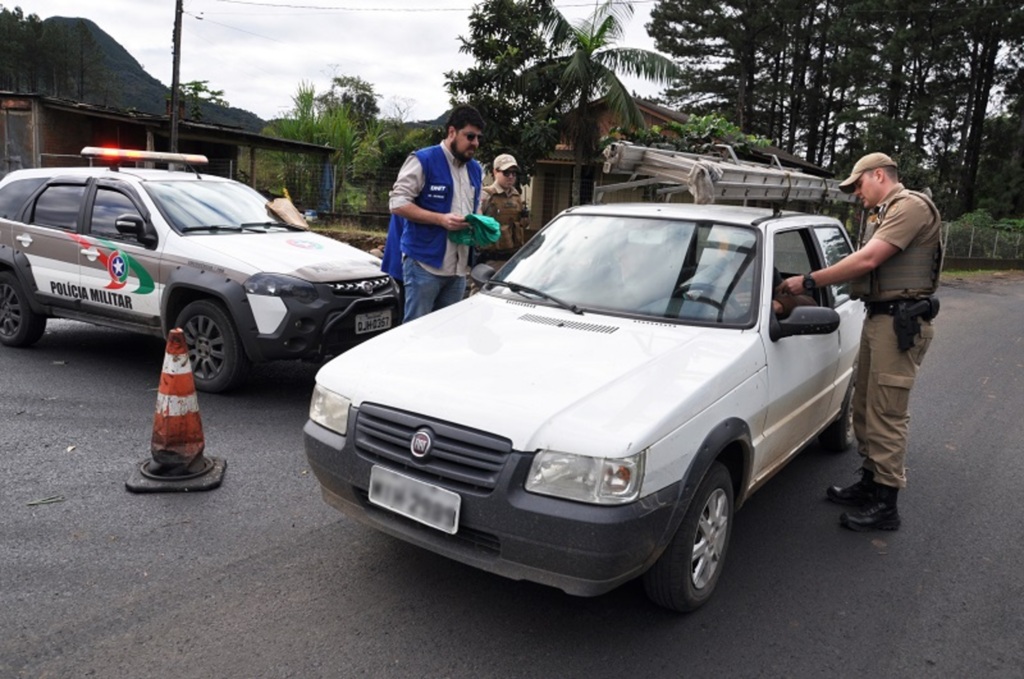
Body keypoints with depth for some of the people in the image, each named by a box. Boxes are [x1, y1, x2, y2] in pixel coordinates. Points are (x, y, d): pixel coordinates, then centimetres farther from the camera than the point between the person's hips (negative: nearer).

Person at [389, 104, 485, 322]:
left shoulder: (476, 170, 17)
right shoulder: (423, 160, -6)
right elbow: (397, 203, -11)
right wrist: (441, 219, -20)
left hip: (459, 268, 7)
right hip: (425, 263, -7)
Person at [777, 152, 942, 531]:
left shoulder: (911, 206, -10)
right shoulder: (884, 216, 21)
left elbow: (867, 261, -19)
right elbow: (866, 268, 13)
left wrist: (809, 282, -15)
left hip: (900, 322, -10)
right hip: (878, 318, 10)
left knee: (886, 414, -7)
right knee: (865, 408, 15)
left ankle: (885, 506, 0)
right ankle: (870, 483, 28)